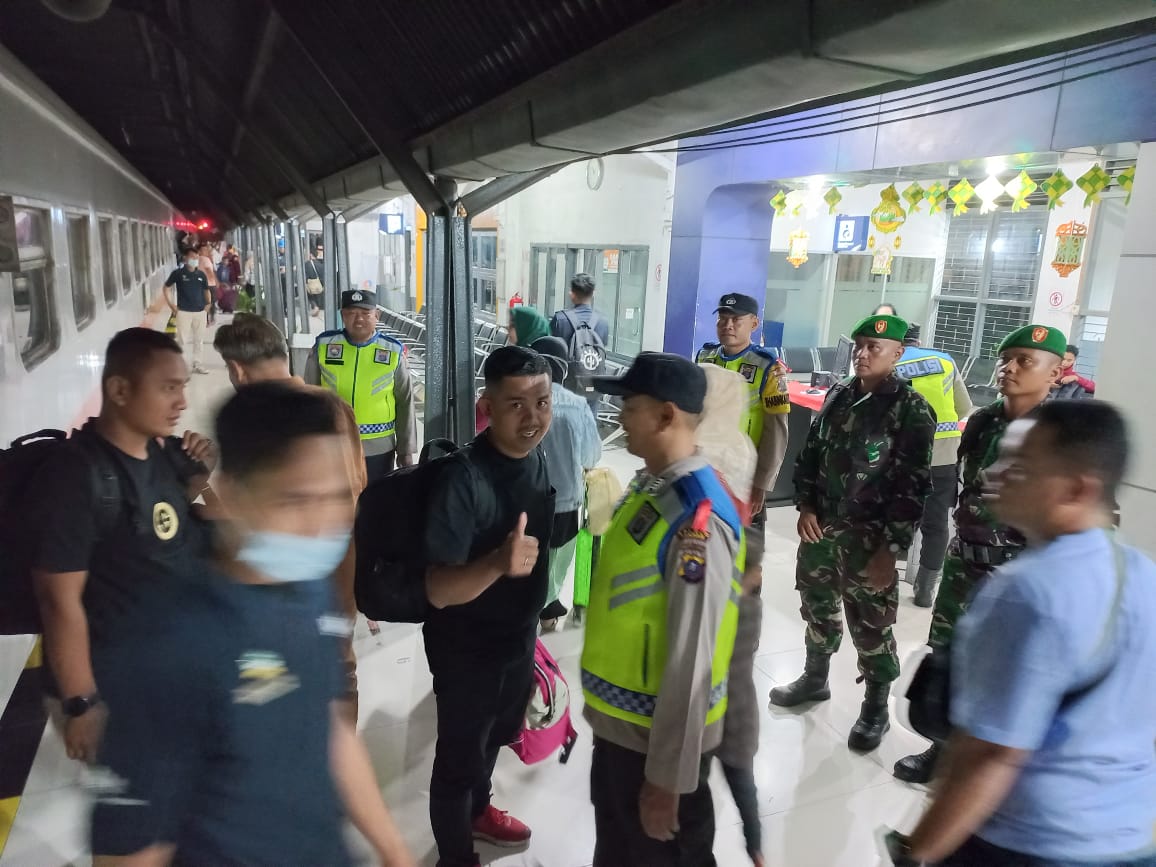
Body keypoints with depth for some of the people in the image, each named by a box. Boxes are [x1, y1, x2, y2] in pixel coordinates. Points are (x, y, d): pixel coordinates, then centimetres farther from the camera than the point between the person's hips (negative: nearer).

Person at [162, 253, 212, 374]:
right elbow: (166, 288, 5)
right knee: (184, 340, -3)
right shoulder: (178, 273, -2)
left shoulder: (201, 274, 8)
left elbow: (206, 290, 20)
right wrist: (171, 305, -2)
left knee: (199, 340, 10)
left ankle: (197, 364, 20)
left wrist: (208, 303, 5)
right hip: (183, 312, -4)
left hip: (200, 311, 4)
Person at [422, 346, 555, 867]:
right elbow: (438, 590, -31)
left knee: (494, 737, 29)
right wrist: (498, 563, -49)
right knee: (458, 755, 15)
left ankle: (478, 811, 57)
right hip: (466, 648, -7)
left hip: (519, 637, 7)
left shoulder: (538, 459, -6)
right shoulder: (465, 478, -29)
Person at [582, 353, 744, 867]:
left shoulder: (697, 520, -28)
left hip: (661, 736, -8)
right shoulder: (647, 486, 0)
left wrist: (667, 780, -18)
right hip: (619, 722, 8)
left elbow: (690, 663, -25)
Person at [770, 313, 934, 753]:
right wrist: (805, 507, 0)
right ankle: (815, 678, 41)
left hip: (868, 537, -5)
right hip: (820, 527, 6)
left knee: (871, 626, 6)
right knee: (817, 609, 19)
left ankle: (876, 708, 25)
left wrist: (890, 548, -16)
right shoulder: (839, 395, 7)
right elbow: (810, 453, 12)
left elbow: (913, 485, -13)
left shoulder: (910, 409, -10)